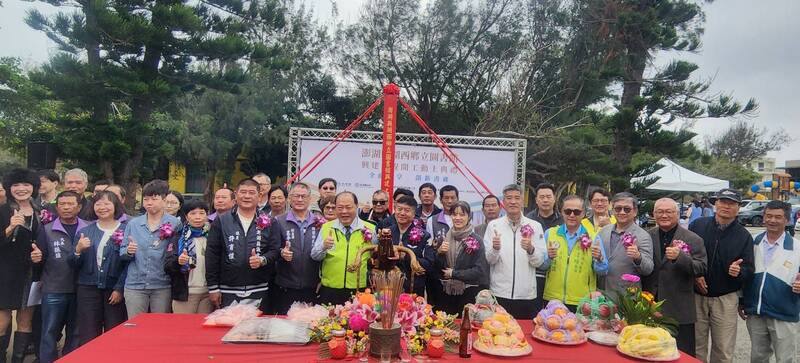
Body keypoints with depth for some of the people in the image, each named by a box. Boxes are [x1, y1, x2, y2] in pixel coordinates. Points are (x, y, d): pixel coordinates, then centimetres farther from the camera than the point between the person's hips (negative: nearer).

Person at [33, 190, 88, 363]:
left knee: (76, 333, 12)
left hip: (80, 290, 1)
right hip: (53, 291, -1)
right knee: (50, 333, 4)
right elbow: (39, 263, 2)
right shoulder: (47, 230, 2)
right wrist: (36, 259, -18)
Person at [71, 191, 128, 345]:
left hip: (115, 290, -2)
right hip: (88, 289, 2)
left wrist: (120, 289, -11)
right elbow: (73, 265, 9)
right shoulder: (85, 231, 9)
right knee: (88, 338, 4)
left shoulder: (126, 230, -1)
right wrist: (78, 250, -11)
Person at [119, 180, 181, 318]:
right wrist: (128, 251, -11)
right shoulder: (133, 223, 8)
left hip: (162, 286, -2)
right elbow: (122, 253, 10)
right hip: (135, 285, 2)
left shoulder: (174, 224, -2)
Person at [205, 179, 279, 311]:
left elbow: (275, 250, 3)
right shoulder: (221, 221, 5)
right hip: (228, 293, 0)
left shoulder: (268, 223, 5)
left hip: (259, 292, 0)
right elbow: (212, 254, 3)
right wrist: (213, 287, -1)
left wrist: (263, 260, -18)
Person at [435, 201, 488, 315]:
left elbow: (479, 270, -13)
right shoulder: (445, 238, 4)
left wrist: (454, 273, -11)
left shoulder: (476, 240, -8)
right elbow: (438, 267, 8)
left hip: (469, 293, -4)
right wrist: (440, 253, -10)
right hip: (448, 292, 4)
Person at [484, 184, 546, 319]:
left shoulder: (535, 226, 2)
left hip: (527, 294, 1)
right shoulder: (493, 225, 2)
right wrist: (495, 249, -20)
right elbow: (488, 260, -1)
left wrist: (530, 249, -19)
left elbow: (539, 262, 1)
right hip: (499, 293, 0)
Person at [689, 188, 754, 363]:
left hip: (726, 299, 0)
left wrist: (739, 271, -21)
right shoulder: (698, 225, 0)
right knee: (696, 347, 10)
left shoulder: (744, 236, 2)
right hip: (696, 295, 0)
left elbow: (749, 270, 1)